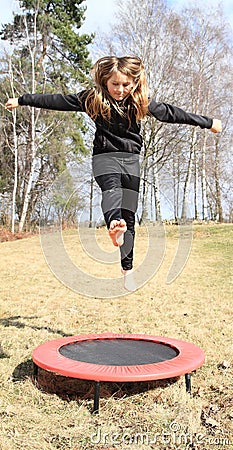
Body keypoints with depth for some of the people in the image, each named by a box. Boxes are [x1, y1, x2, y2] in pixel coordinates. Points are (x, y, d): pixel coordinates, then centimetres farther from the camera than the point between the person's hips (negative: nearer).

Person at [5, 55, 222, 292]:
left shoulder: (141, 102, 2)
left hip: (131, 159, 2)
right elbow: (56, 100, 2)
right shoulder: (92, 98, -2)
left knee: (129, 214, 1)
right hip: (104, 155, -2)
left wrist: (208, 122, 15)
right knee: (112, 185, -36)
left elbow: (170, 113, 9)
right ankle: (114, 224, -67)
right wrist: (21, 100, 6)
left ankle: (127, 268, 10)